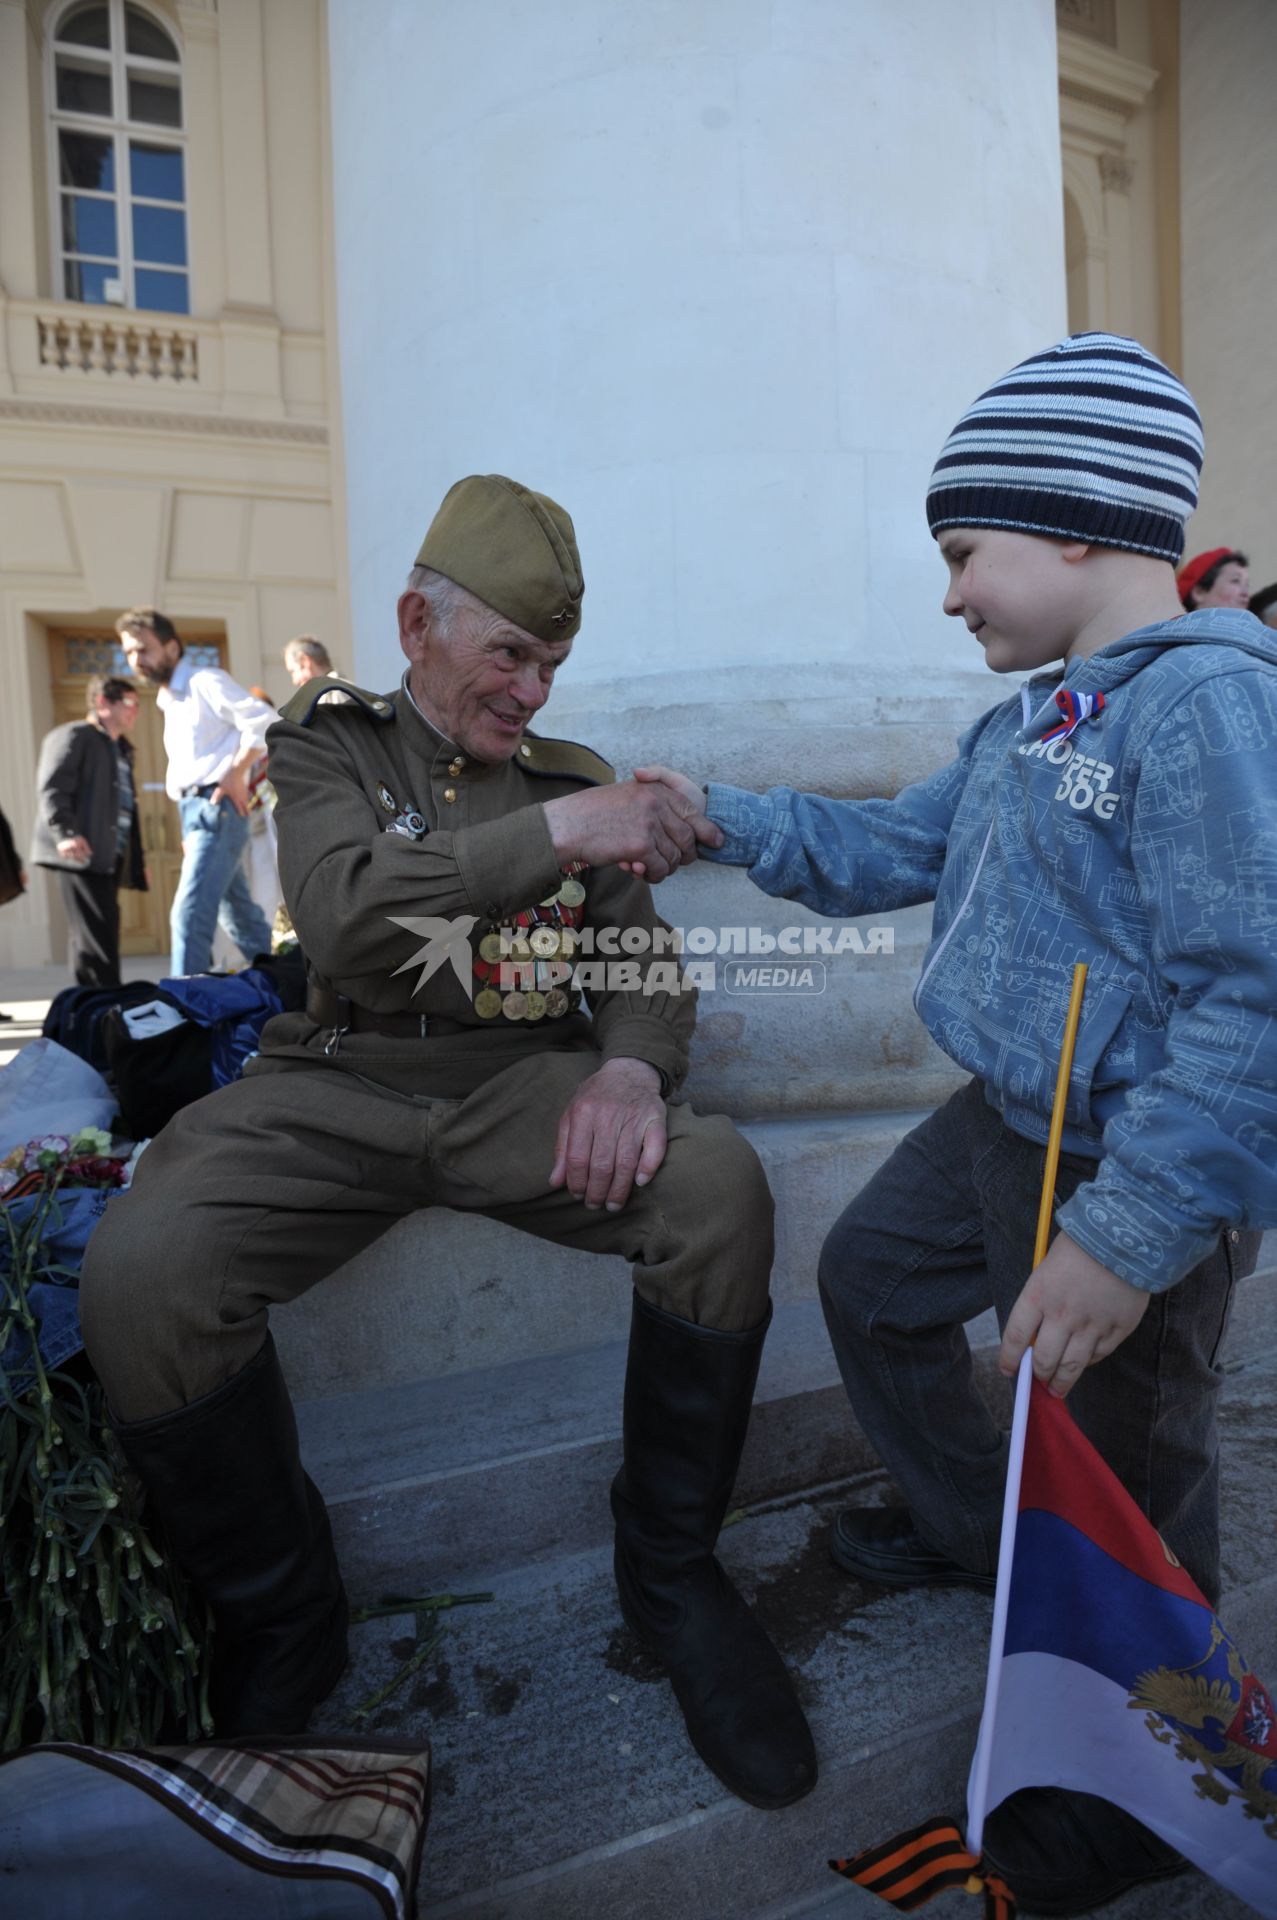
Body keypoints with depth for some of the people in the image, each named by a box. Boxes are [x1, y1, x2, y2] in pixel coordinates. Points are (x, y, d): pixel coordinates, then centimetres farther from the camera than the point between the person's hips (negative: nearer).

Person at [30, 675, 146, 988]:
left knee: (95, 936, 9)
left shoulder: (121, 749, 25)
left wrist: (137, 860, 21)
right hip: (82, 854, -8)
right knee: (95, 937, -11)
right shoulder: (72, 736, -1)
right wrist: (65, 833, -27)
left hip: (108, 857, 9)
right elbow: (51, 790, -12)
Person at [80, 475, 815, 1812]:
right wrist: (554, 834, -21)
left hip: (526, 1079, 2)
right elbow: (345, 921, -13)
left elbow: (642, 963, 10)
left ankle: (670, 1567, -3)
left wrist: (632, 1064, -14)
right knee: (141, 1272, -27)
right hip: (341, 1083, -1)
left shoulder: (573, 778, 15)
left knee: (718, 1186, -26)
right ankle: (282, 1619, 0)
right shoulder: (330, 747, 8)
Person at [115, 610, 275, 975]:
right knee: (240, 914, 13)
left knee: (189, 914, -16)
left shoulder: (205, 682, -6)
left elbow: (265, 720, -15)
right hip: (193, 811, 9)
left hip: (216, 810, -9)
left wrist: (236, 774, -17)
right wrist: (188, 832, 16)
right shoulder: (169, 703, 21)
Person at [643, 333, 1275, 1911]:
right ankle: (967, 1530, 49)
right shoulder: (1035, 719, 8)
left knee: (1126, 1497, 8)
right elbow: (897, 849, 18)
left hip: (1133, 1173, -9)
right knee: (870, 1278, 24)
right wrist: (722, 819, 13)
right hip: (1004, 1125, 10)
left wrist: (1129, 1238, -30)